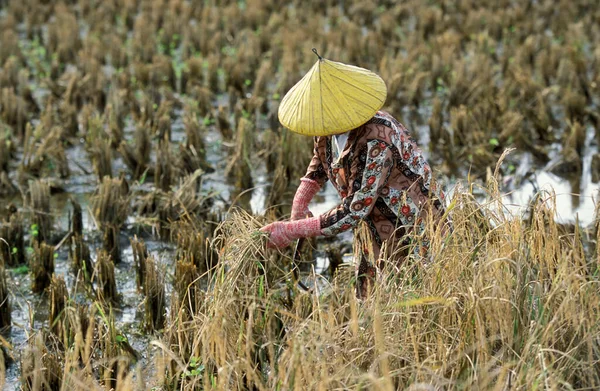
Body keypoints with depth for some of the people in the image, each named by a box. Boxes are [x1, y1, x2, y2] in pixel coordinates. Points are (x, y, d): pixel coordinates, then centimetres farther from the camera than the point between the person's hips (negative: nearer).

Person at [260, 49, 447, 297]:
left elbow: (353, 213, -34)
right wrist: (298, 206, -1)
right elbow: (318, 165, 16)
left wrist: (291, 231, -29)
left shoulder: (377, 143, -34)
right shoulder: (330, 128, -8)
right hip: (380, 234, 8)